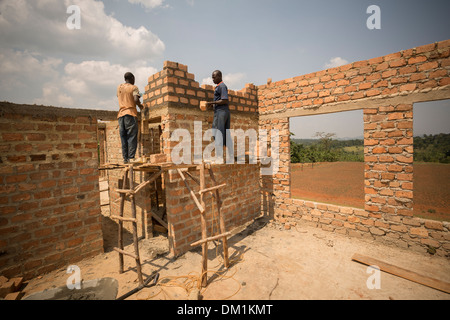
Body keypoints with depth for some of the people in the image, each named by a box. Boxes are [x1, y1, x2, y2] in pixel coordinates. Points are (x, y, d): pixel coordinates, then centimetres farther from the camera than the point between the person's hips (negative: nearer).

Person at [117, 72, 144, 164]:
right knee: (132, 137, -7)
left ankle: (125, 158, 2)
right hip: (130, 113, -5)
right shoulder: (134, 87, 2)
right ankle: (131, 158, -13)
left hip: (121, 114, 5)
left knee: (123, 137, 4)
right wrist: (140, 106, 5)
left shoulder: (119, 87, 19)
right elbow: (136, 100, -14)